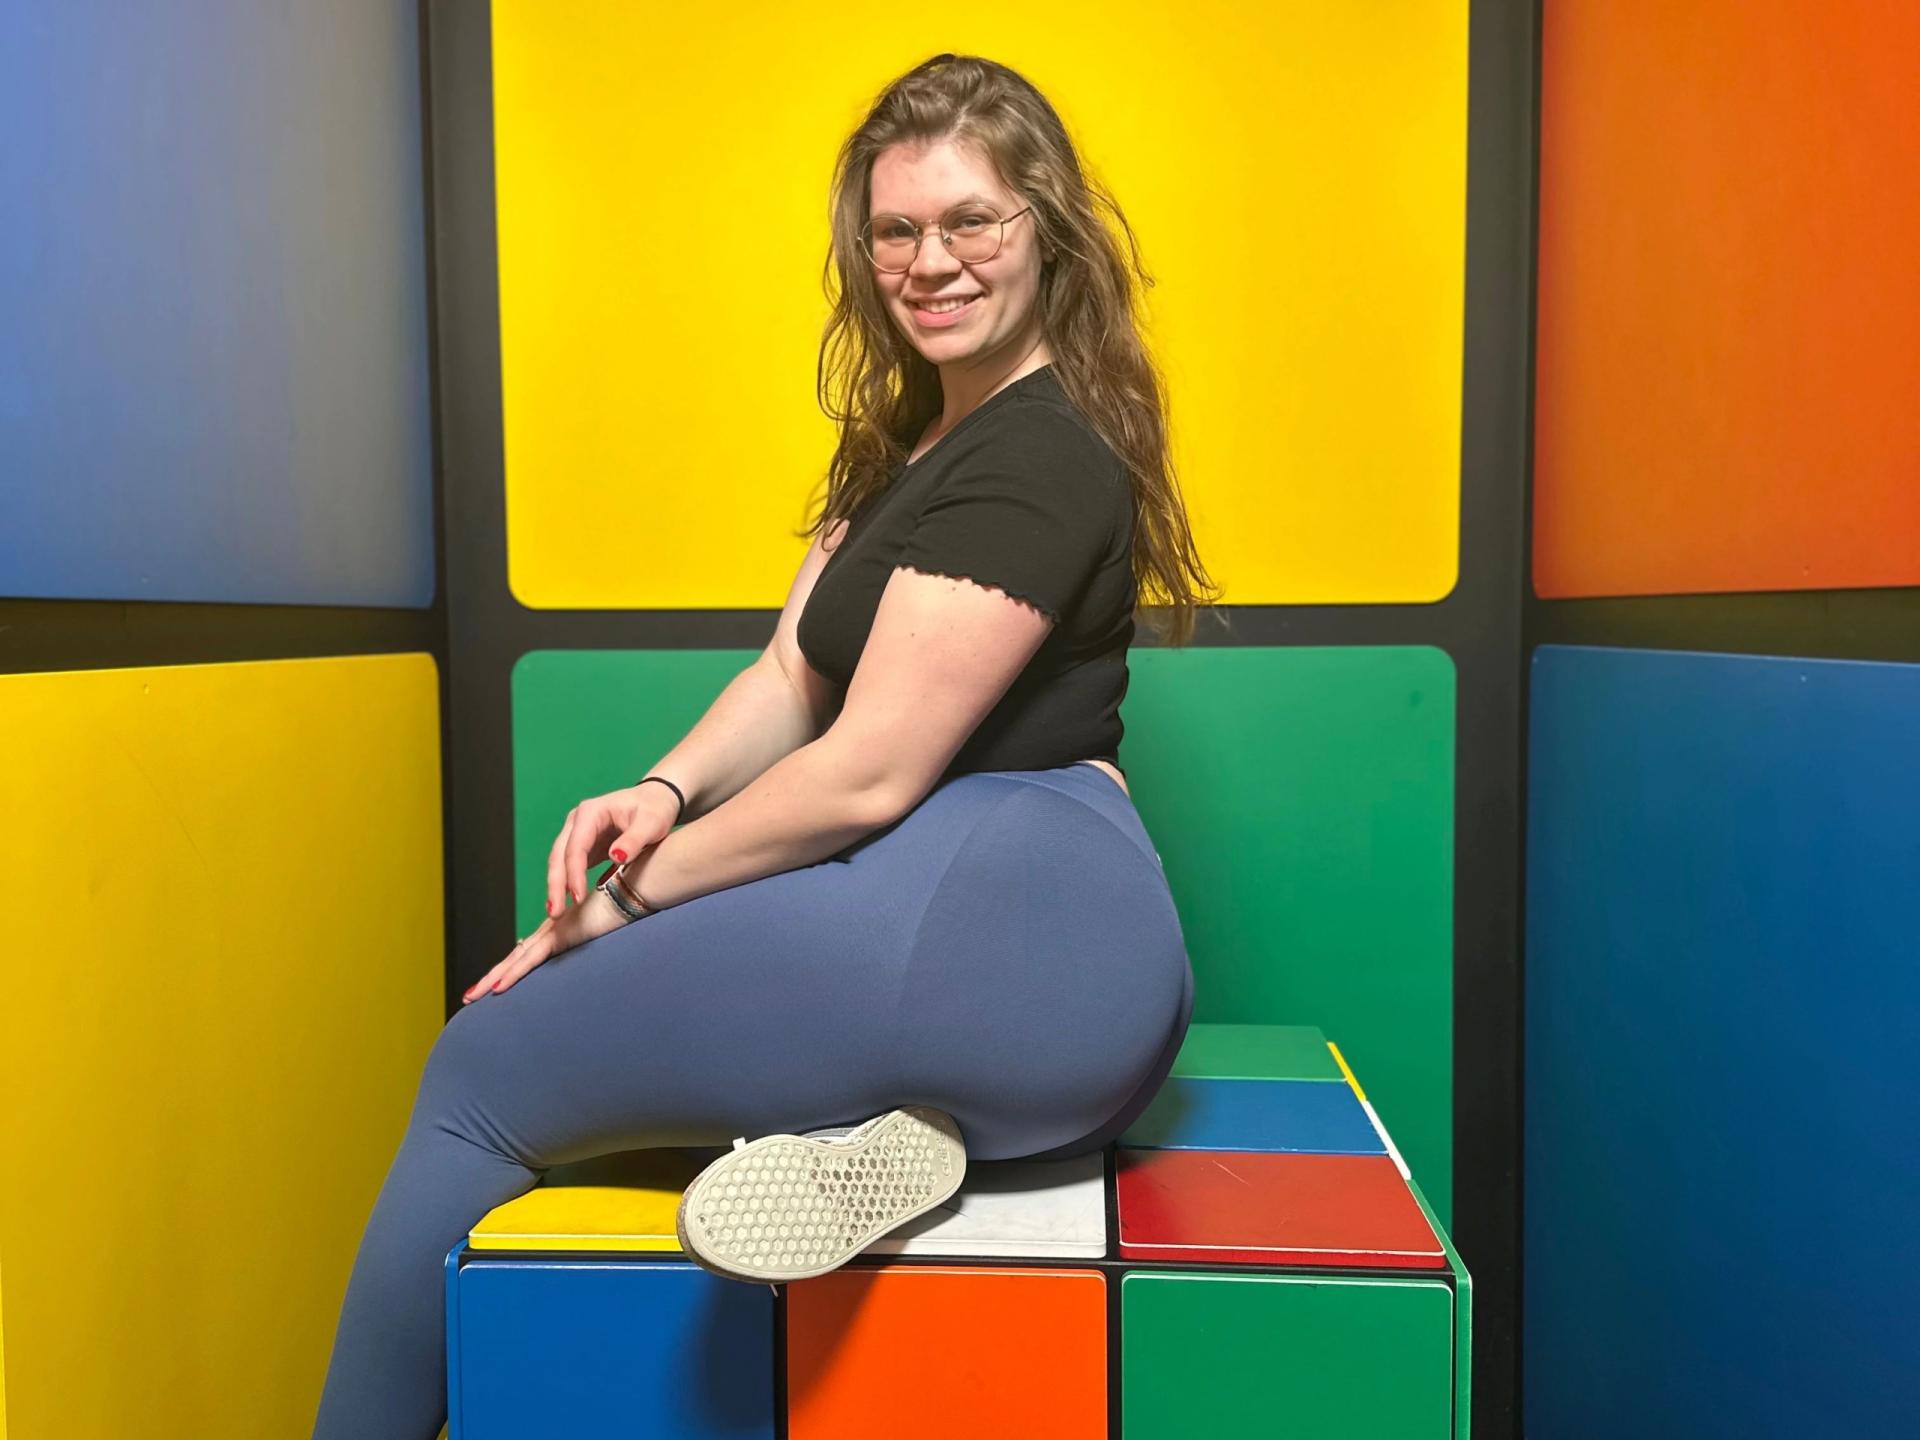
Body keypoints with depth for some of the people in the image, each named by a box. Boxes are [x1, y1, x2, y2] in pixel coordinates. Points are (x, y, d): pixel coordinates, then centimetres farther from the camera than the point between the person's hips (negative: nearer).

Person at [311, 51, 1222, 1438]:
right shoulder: (909, 439, 19)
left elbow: (867, 773, -16)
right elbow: (792, 676, 14)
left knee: (480, 1070, -2)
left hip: (1013, 924, -10)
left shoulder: (1037, 460, -13)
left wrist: (627, 896, -6)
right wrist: (665, 792, -5)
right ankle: (853, 1121, -3)